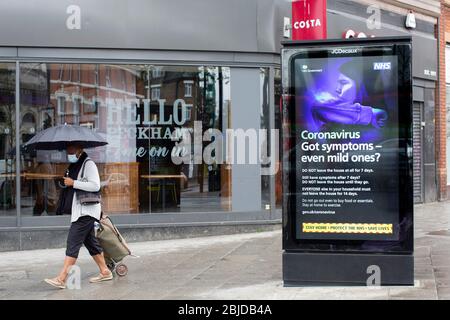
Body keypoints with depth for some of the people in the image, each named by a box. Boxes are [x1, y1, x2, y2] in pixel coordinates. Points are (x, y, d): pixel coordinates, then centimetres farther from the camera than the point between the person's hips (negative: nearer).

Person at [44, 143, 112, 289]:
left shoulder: (88, 164, -10)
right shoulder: (73, 166, 17)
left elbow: (95, 185, -21)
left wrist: (73, 183, -19)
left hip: (86, 211, -9)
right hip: (79, 211, 9)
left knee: (73, 242, -11)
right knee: (90, 242, 12)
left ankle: (61, 279, -12)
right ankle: (105, 272, 21)